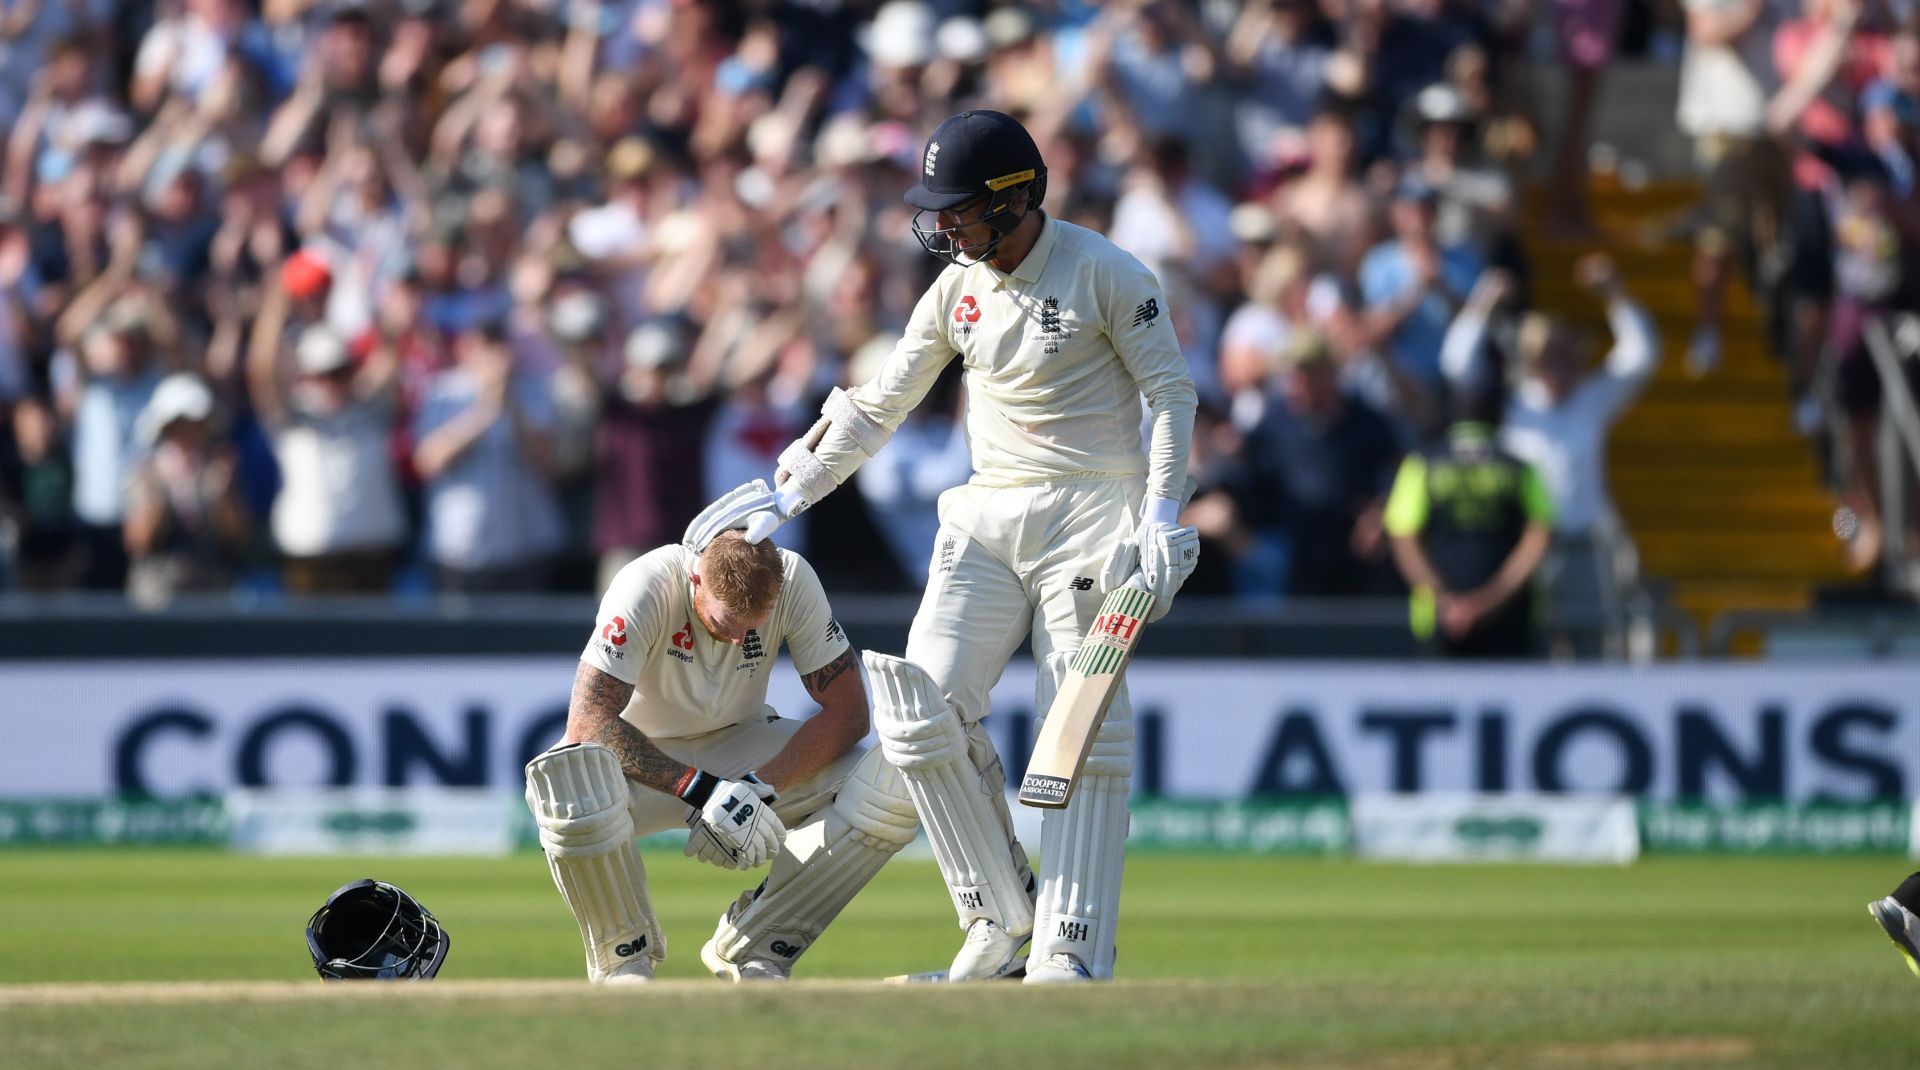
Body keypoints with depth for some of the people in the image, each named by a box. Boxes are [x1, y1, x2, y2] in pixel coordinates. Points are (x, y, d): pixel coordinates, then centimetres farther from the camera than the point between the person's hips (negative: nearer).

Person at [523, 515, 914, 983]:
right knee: (571, 785, -40)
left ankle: (751, 950, -6)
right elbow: (588, 720, -33)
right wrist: (699, 790, -39)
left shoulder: (792, 581, -19)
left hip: (739, 747, 3)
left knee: (892, 790, -22)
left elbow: (847, 710, -16)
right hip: (641, 757, -3)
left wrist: (759, 787, -29)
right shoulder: (647, 587, -28)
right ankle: (624, 958, -11)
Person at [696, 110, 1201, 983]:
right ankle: (1002, 921, 1)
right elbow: (879, 405, 16)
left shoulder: (1103, 273, -8)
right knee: (923, 713, -9)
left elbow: (1171, 392, -5)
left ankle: (1072, 952, -8)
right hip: (985, 522, 6)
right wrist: (789, 493, 14)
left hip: (1090, 515, -6)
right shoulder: (955, 289, 8)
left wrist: (1161, 512, -16)